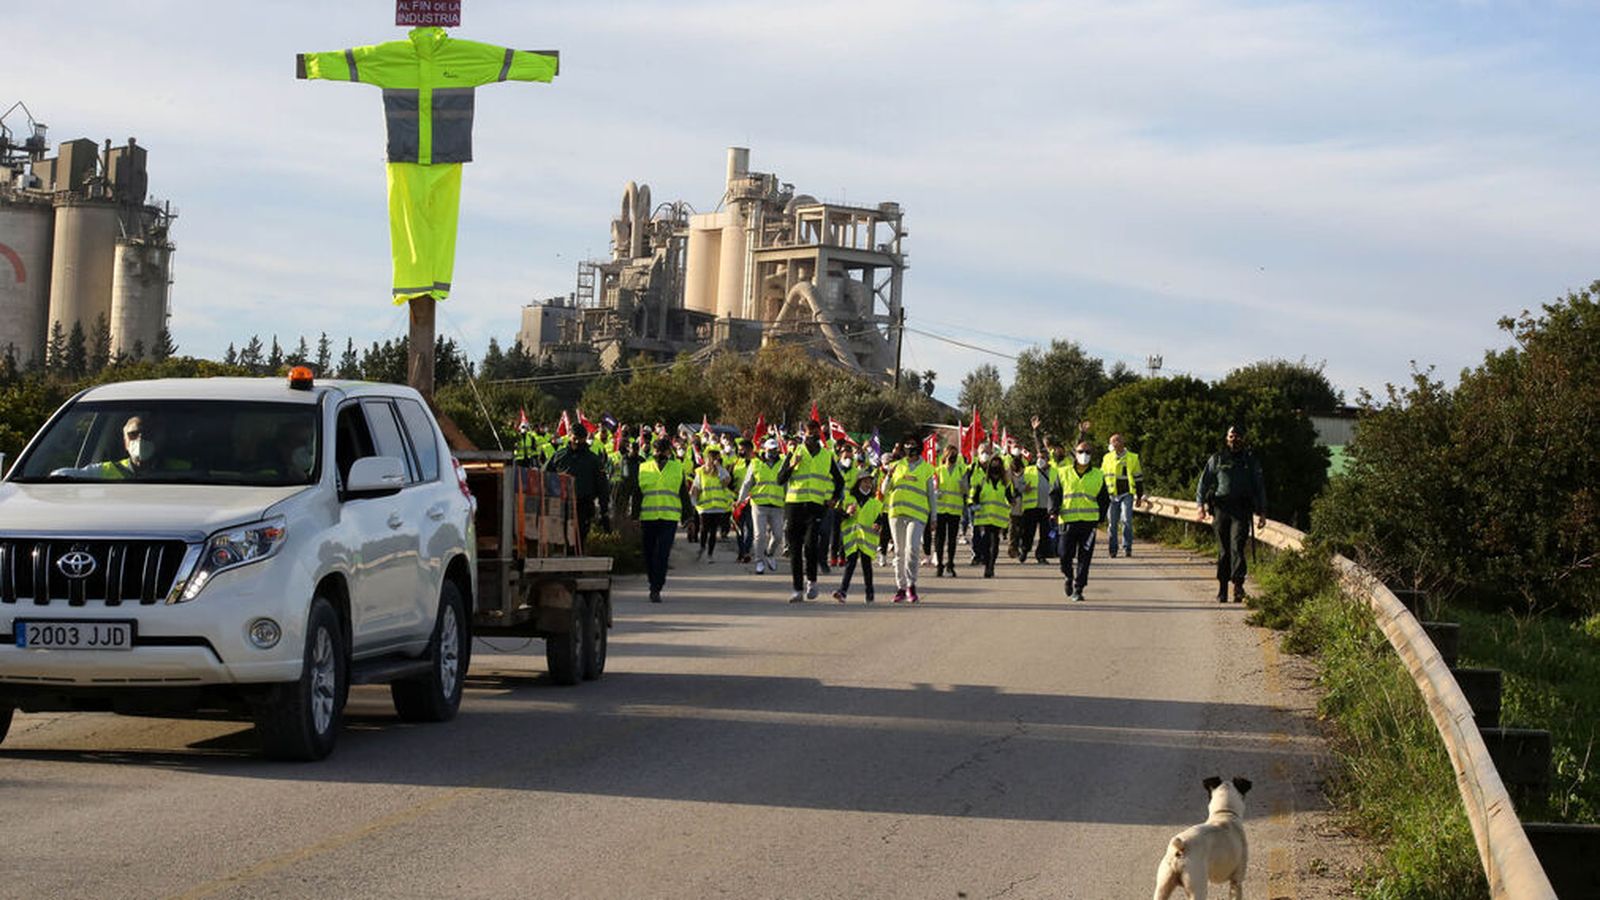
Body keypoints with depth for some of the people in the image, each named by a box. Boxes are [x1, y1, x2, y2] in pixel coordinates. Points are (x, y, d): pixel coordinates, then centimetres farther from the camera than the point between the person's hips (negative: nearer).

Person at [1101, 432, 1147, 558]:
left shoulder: (1133, 458, 5)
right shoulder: (1107, 458, 10)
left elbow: (1138, 478, 10)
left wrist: (1139, 497, 9)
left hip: (1127, 494, -2)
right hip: (1111, 495, 2)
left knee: (1126, 520, -12)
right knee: (1112, 523, 2)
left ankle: (1127, 548, -5)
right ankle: (1113, 550, 10)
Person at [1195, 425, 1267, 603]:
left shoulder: (1250, 460, 13)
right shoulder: (1217, 459, 12)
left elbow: (1259, 486, 16)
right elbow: (1204, 482, 10)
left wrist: (1262, 512, 10)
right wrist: (1201, 504, -4)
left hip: (1241, 509, -1)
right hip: (1221, 508, 1)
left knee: (1237, 546, -16)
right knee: (1223, 550, 3)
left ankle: (1238, 585, -23)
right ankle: (1222, 589, 8)